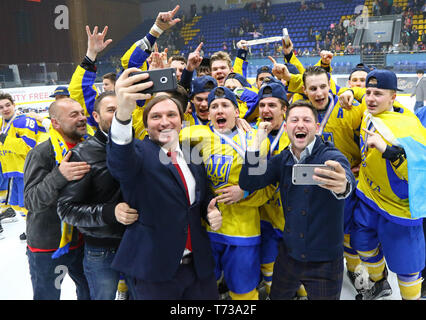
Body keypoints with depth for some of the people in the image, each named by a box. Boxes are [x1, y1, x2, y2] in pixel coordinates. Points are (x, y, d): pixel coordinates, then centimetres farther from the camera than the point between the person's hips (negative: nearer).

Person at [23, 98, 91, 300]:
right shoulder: (41, 154, -17)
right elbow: (31, 201, -25)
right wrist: (59, 176, -40)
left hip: (80, 242, 6)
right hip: (47, 247, -6)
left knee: (90, 291, 19)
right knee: (48, 295, 11)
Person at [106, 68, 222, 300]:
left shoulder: (193, 156, 8)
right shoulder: (140, 152, -8)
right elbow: (121, 163, -32)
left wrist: (211, 211, -4)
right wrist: (123, 113, -51)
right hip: (154, 271, -4)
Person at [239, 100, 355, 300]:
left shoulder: (331, 157, -16)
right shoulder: (282, 159, -1)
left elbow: (347, 178, -37)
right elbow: (248, 183, -10)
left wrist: (343, 186, -62)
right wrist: (257, 142, -21)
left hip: (324, 261, -4)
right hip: (288, 254, 4)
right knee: (277, 296, 20)